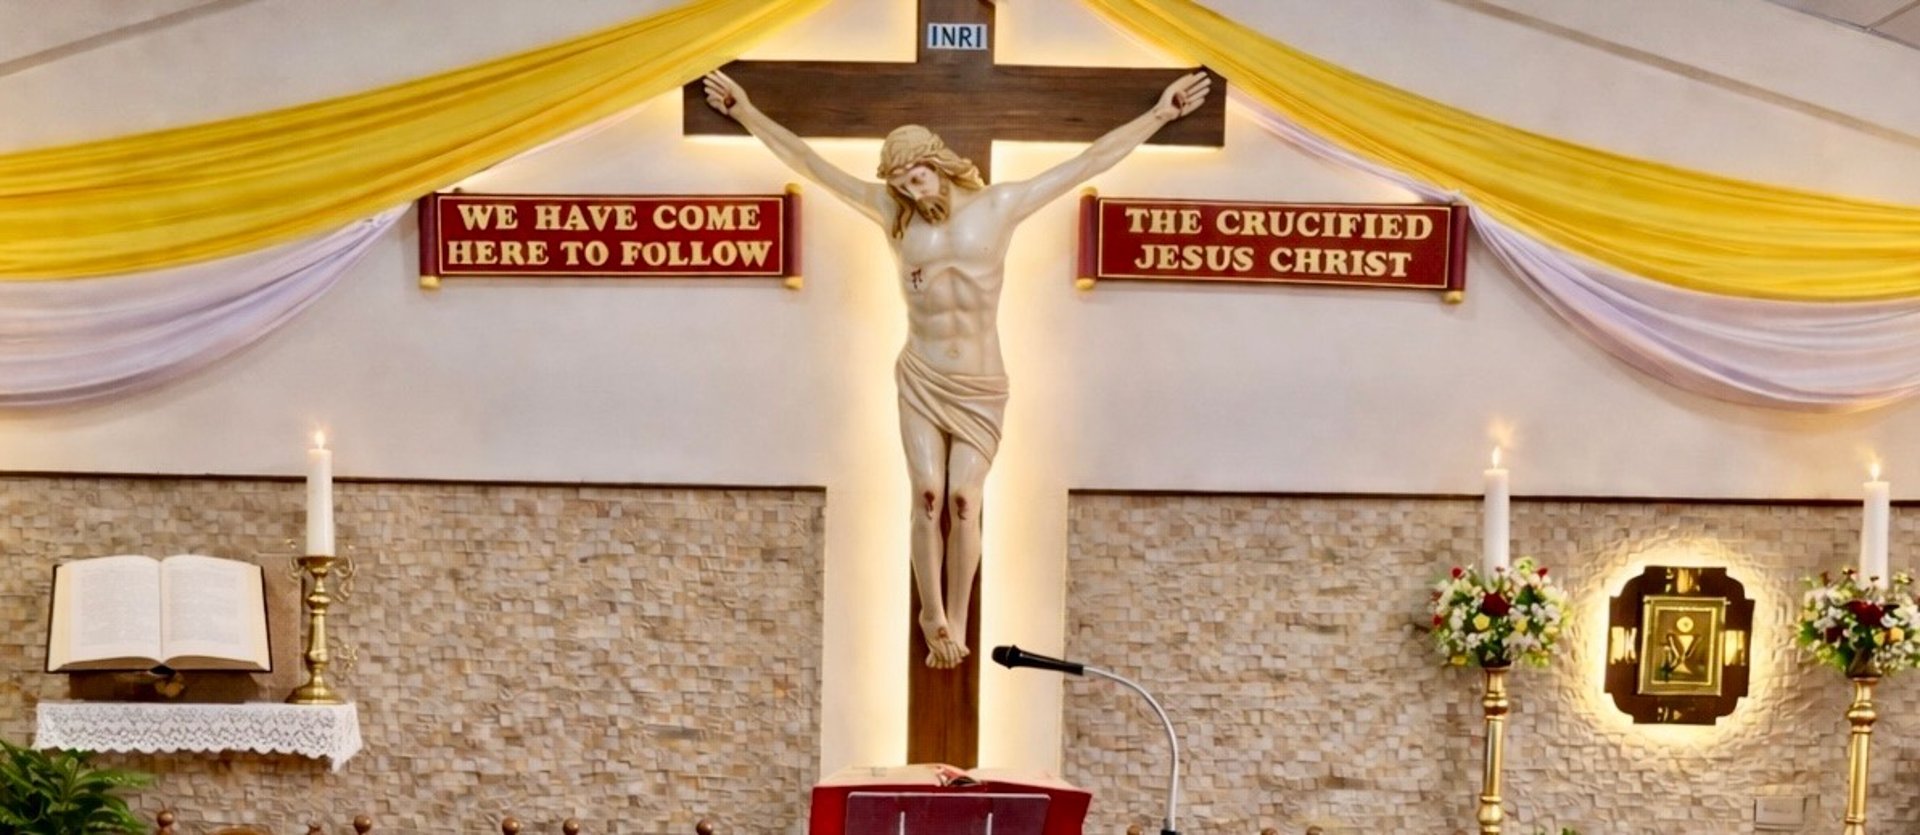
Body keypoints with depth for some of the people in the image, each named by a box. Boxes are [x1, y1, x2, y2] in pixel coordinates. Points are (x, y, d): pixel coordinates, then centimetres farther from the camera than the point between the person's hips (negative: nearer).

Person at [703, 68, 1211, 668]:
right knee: (927, 497, -6)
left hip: (980, 387, -1)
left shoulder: (999, 206, 0)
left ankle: (955, 622, 6)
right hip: (920, 381, 1)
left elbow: (1091, 161, 1)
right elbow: (809, 163, 4)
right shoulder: (894, 214, 3)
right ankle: (932, 616, 7)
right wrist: (746, 112, 2)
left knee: (964, 501, -6)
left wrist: (1160, 113, 0)